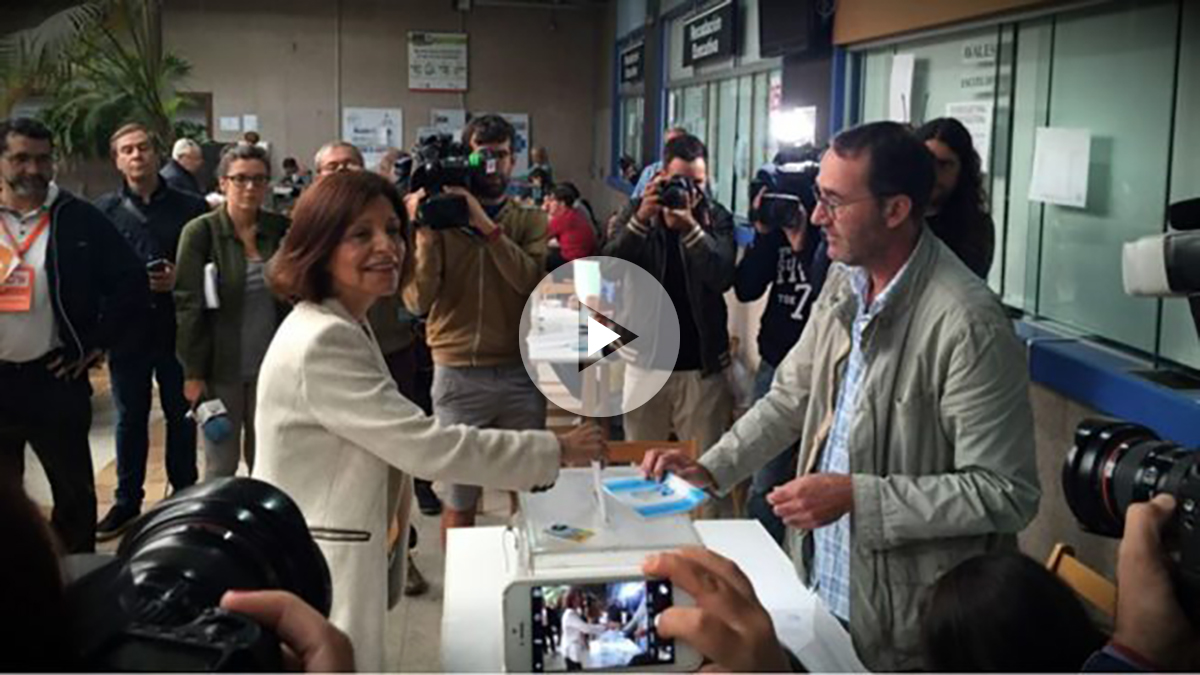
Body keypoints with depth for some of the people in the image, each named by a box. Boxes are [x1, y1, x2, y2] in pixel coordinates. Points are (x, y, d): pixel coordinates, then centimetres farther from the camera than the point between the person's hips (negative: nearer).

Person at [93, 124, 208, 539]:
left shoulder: (190, 208, -1)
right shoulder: (105, 210, 3)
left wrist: (180, 280, -16)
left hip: (177, 329, -1)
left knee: (181, 415, 10)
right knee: (130, 418, 12)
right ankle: (127, 501, 24)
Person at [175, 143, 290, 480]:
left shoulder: (281, 230, 1)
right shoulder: (200, 232, -7)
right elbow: (188, 304, -8)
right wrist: (193, 372, -10)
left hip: (270, 365, 3)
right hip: (222, 367, -3)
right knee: (221, 465, 5)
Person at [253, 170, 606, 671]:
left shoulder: (345, 328, 10)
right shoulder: (320, 342, -24)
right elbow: (426, 445, -25)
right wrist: (555, 450, -18)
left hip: (334, 560, 10)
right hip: (314, 570, -10)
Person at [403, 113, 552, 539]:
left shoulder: (530, 221, 6)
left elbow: (532, 282, -13)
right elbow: (418, 302, -7)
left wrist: (488, 226, -20)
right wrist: (424, 234, -16)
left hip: (520, 373, 2)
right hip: (458, 376, -1)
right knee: (459, 500, 6)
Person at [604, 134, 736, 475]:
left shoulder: (717, 218, -1)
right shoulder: (636, 211, 2)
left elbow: (723, 278, -17)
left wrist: (690, 225, -28)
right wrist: (642, 219, -26)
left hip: (701, 364, -1)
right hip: (645, 359, 1)